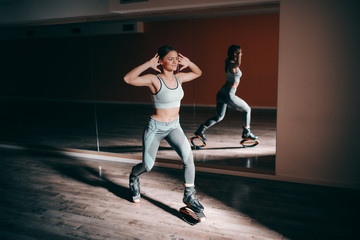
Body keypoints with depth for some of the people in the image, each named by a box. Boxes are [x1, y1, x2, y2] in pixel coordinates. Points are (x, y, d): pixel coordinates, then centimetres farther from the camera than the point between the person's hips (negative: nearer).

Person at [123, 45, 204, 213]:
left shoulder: (178, 78, 0)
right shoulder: (154, 80, -17)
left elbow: (198, 73, 19)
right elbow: (128, 79, -32)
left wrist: (188, 63, 0)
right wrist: (149, 64, -29)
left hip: (174, 126, 4)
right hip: (156, 127, -4)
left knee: (188, 157, -18)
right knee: (147, 166, 6)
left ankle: (189, 196, -2)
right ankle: (133, 177, 44)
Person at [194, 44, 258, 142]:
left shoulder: (228, 63, 9)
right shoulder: (233, 65, -18)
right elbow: (238, 64, -45)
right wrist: (239, 55, -32)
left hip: (222, 93, 9)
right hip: (228, 95, -9)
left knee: (219, 117, 20)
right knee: (247, 109, 10)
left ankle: (200, 130, 15)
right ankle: (246, 133, 19)